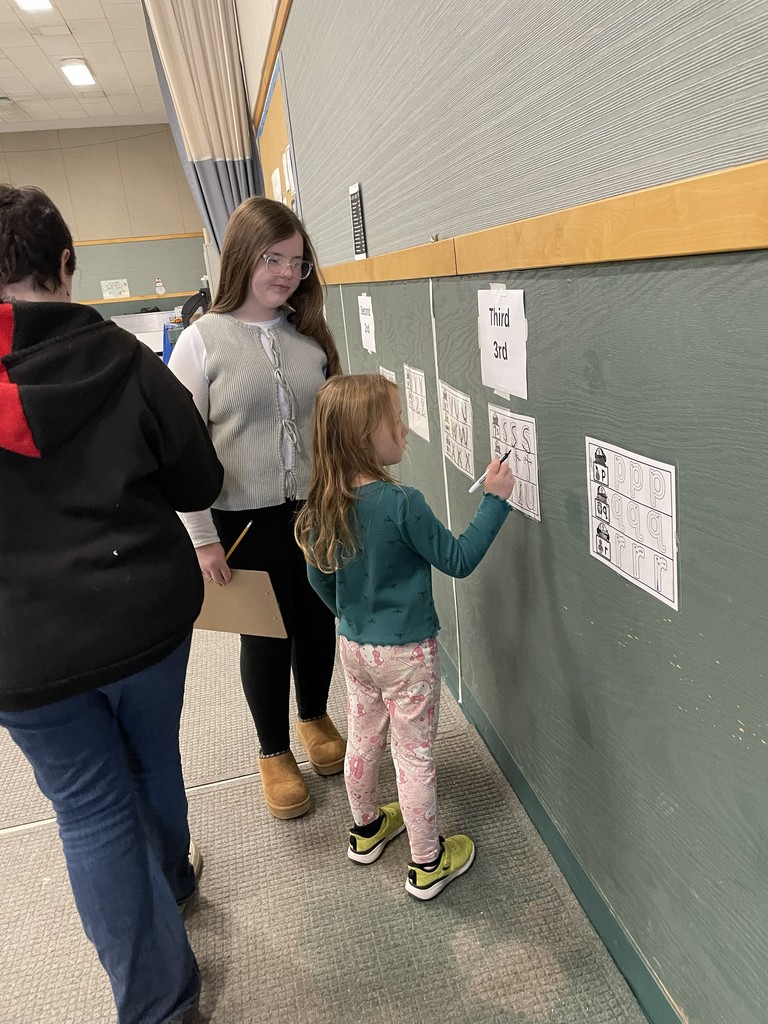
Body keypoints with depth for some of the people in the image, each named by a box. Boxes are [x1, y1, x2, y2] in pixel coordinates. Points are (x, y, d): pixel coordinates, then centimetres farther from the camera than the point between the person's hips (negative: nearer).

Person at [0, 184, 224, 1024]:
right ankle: (169, 880, 52)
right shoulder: (125, 360, -8)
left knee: (91, 810, 13)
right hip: (147, 614, 1)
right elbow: (199, 484, -2)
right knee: (153, 763, 24)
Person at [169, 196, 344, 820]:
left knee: (317, 621, 15)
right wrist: (203, 538, -10)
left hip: (316, 509, 3)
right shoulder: (202, 341, -7)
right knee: (267, 635, 10)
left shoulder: (311, 335, 4)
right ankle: (274, 753, 33)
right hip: (246, 520, -3)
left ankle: (316, 719, 44)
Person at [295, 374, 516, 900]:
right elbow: (459, 559, -17)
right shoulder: (402, 504, -27)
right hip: (407, 652, -6)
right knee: (415, 756, 10)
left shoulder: (325, 503, -7)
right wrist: (495, 500, -13)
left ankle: (367, 829, 47)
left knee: (363, 740, 24)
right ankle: (427, 864, 29)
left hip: (354, 646, 6)